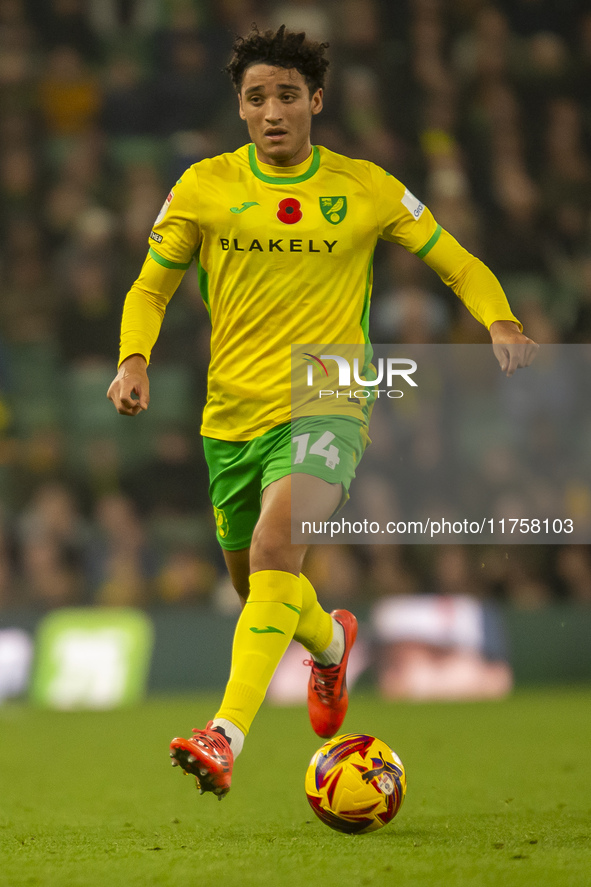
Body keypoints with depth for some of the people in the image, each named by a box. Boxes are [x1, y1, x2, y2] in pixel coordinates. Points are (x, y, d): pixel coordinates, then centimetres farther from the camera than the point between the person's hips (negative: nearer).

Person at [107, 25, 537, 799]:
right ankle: (330, 641, 50)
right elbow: (151, 286, 10)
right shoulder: (205, 187, 3)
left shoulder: (366, 189, 1)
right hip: (232, 414, 3)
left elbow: (460, 266, 9)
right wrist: (134, 359, -10)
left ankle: (228, 735, -35)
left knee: (275, 544, -28)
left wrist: (500, 321, -12)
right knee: (255, 585, 14)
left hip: (325, 407, -3)